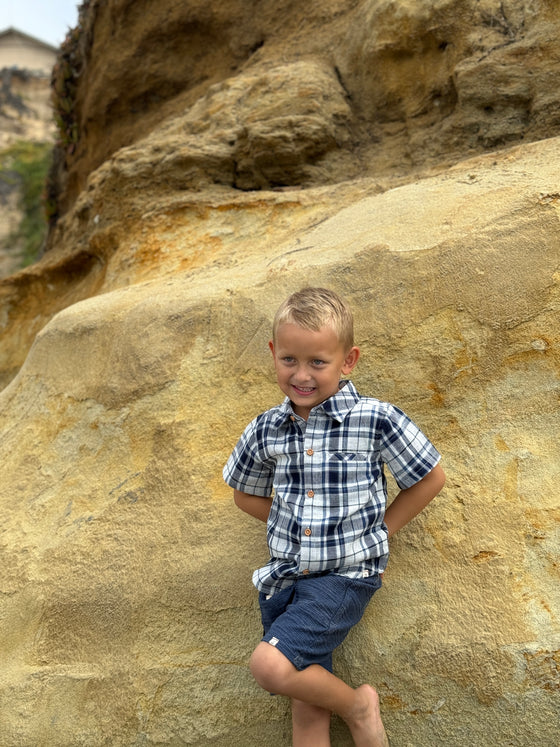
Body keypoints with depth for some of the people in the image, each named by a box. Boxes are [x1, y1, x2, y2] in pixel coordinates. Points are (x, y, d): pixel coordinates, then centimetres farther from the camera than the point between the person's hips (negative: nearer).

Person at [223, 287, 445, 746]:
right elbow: (247, 494, 17)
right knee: (307, 704, 7)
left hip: (345, 575, -4)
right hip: (286, 574, 5)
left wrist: (379, 532, -2)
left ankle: (357, 704, 3)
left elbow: (431, 479, -1)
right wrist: (296, 526, 4)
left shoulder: (376, 420, -12)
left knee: (270, 665, -22)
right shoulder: (265, 431, 0)